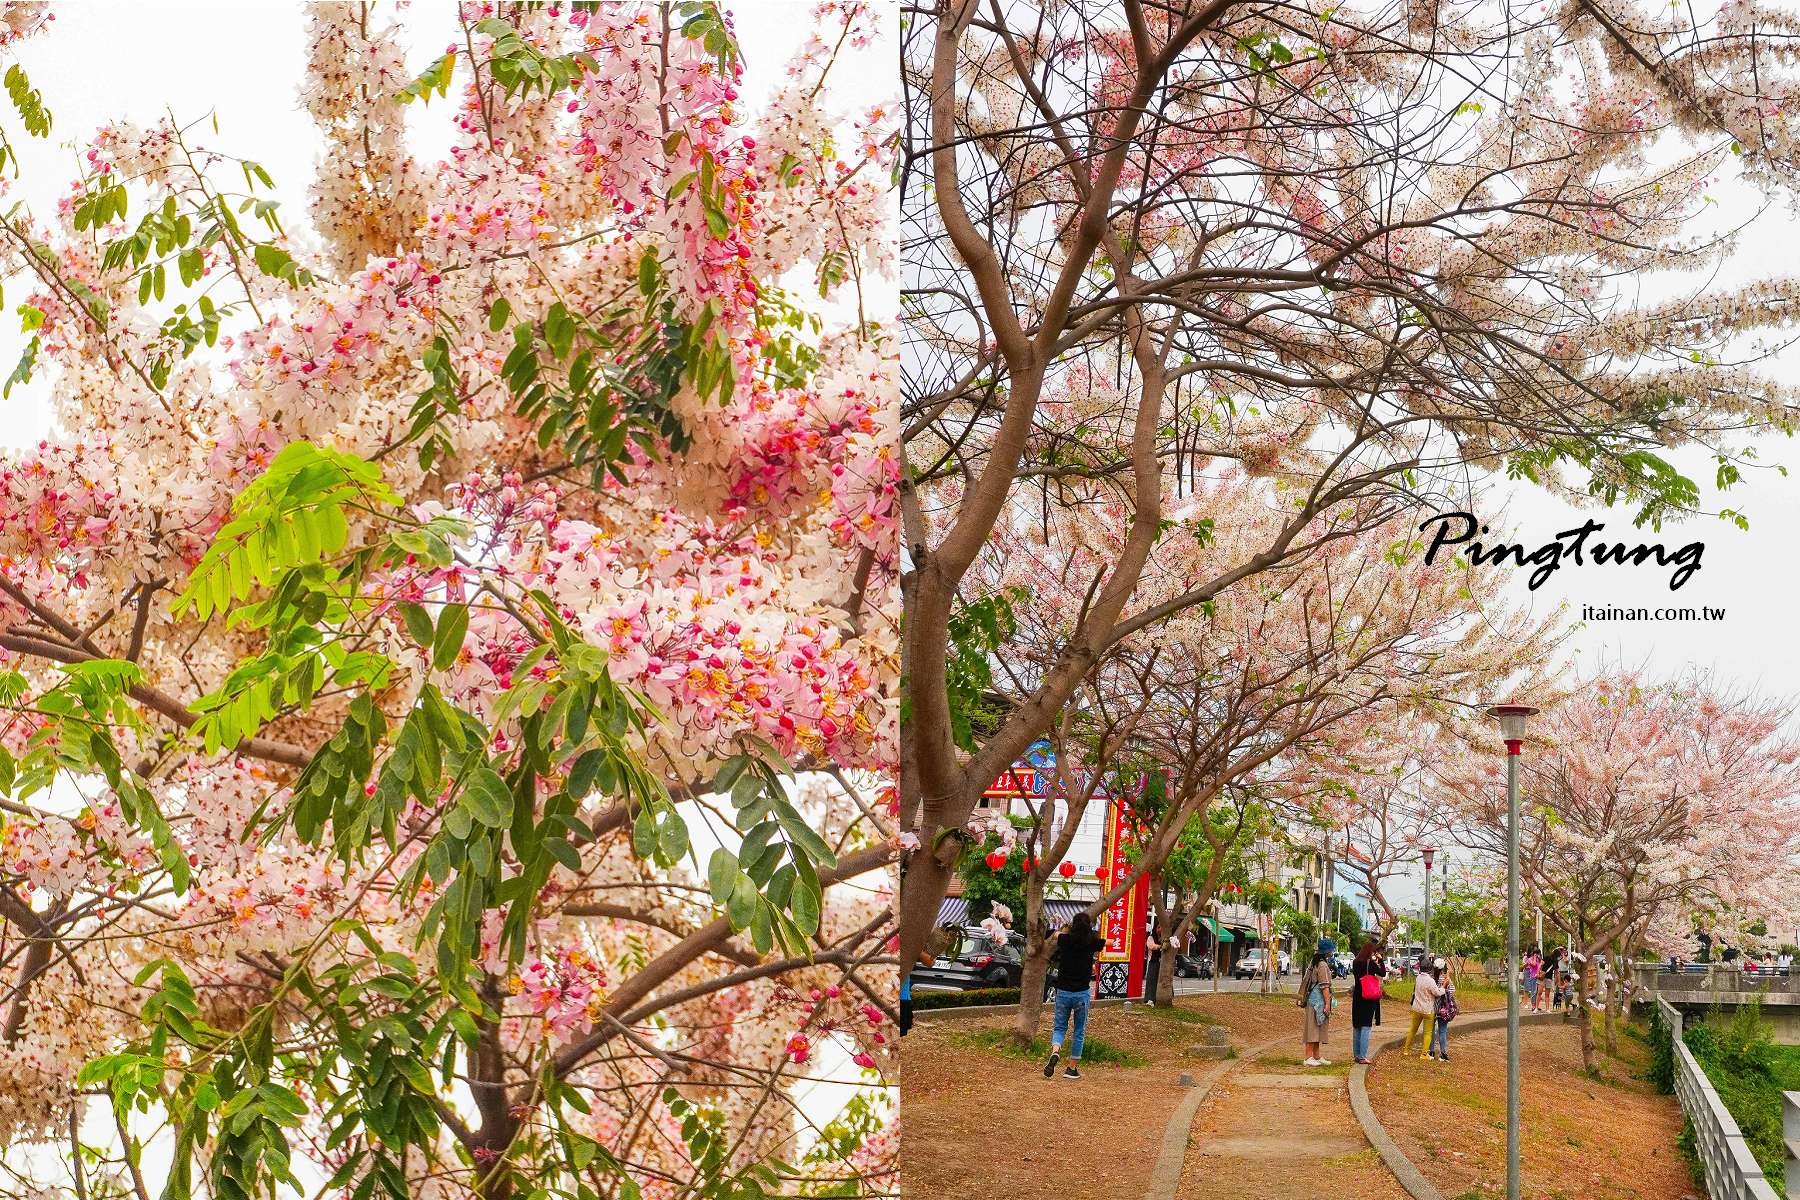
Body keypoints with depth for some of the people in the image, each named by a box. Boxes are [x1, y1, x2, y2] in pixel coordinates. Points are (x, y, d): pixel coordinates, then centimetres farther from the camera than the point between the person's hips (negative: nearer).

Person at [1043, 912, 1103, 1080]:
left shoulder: (1065, 940, -3)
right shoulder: (1091, 943, -6)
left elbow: (1057, 934, 23)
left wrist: (1066, 928, 41)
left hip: (1062, 992, 1)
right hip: (1081, 993, -1)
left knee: (1059, 1027, 11)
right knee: (1079, 1032, 12)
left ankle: (1055, 1052, -17)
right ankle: (1072, 1068, 14)